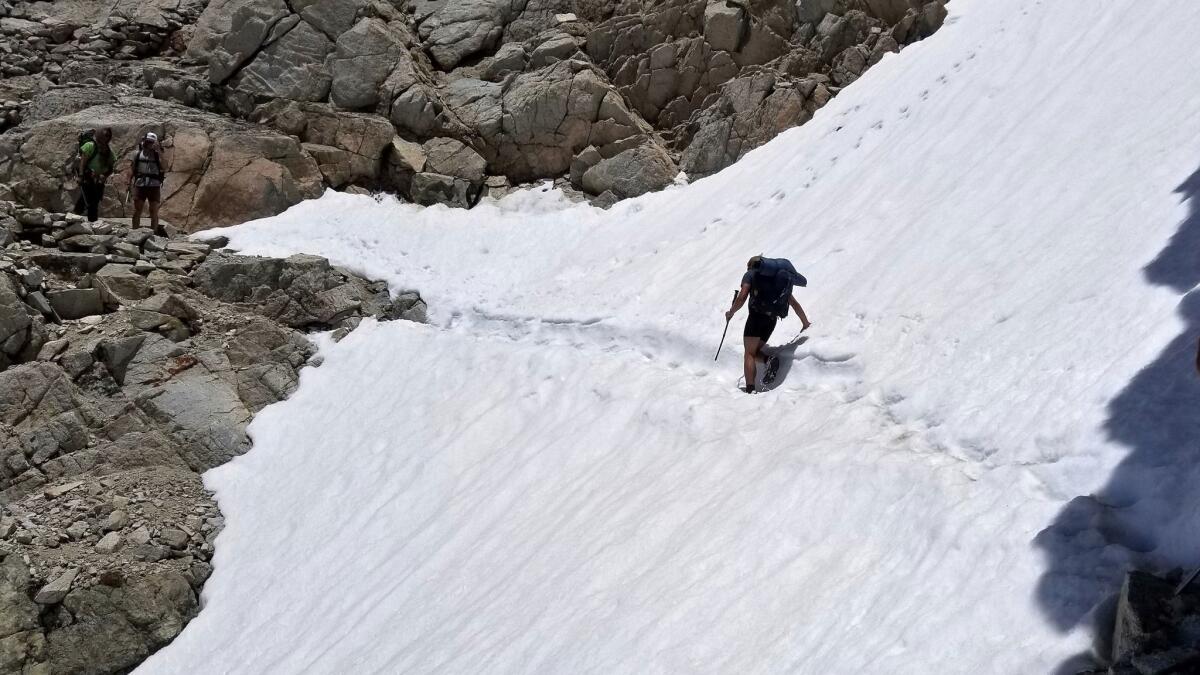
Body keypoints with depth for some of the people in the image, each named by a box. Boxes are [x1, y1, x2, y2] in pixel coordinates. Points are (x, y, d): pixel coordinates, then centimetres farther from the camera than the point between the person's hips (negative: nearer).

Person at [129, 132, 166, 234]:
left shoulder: (157, 154, 6)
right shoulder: (137, 153, 9)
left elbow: (163, 165, -12)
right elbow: (131, 168, 11)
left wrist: (159, 150, -16)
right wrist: (129, 182, 0)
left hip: (154, 185, -1)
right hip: (140, 184, 1)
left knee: (154, 211, 1)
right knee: (137, 210, 1)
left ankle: (154, 233, 5)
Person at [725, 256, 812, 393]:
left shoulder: (750, 274, 11)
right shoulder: (782, 280, 26)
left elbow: (742, 297, -4)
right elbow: (795, 304, 23)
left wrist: (731, 312, 10)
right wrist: (806, 323, 28)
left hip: (757, 314, -5)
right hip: (773, 318, 5)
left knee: (749, 353, -3)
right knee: (755, 350, 20)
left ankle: (750, 389, -17)